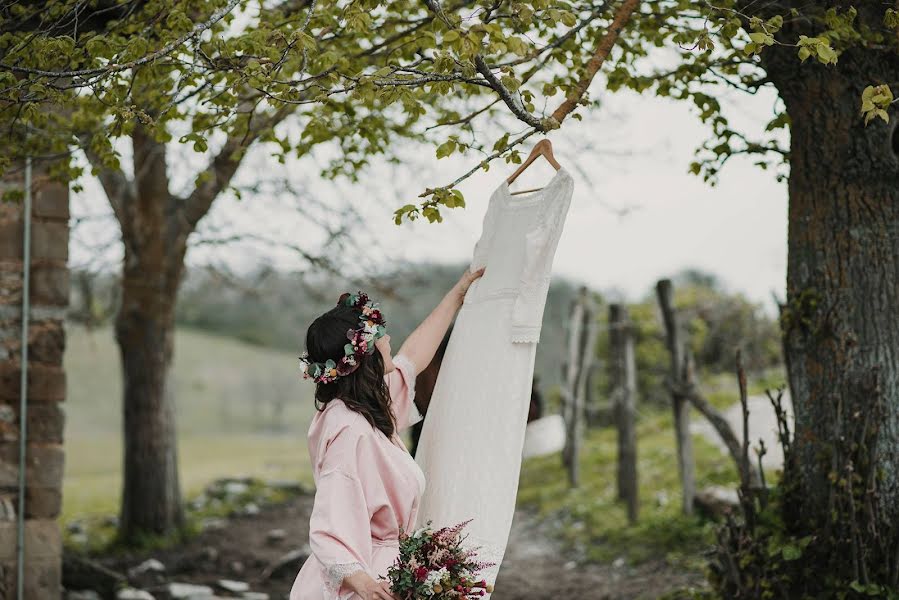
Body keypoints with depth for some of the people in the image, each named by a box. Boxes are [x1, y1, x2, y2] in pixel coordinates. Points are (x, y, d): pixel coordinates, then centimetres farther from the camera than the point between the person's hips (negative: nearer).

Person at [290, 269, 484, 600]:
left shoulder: (362, 409, 9)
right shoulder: (350, 432, -21)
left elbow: (413, 354, 25)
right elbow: (330, 527, -26)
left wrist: (459, 293, 34)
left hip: (376, 571, 10)